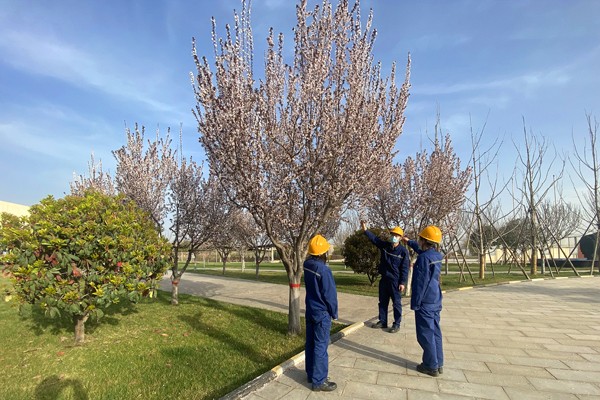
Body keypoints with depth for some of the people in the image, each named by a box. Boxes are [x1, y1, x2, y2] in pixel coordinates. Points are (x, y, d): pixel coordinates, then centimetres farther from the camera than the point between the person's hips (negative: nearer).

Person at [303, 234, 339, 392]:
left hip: (310, 311, 8)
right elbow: (330, 294, -19)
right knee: (320, 347, 4)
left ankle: (311, 374, 33)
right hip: (322, 313, -8)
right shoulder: (323, 269, -25)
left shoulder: (307, 265, -3)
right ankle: (319, 381, 17)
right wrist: (334, 312, -4)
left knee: (310, 344, 18)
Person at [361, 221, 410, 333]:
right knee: (382, 302, 14)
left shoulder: (403, 251, -10)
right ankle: (382, 321, 27)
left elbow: (405, 269, -9)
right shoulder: (384, 246, 2)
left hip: (395, 281, -5)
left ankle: (396, 324, 17)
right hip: (384, 279, 5)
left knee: (396, 303, 5)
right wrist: (365, 230, -11)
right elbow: (374, 239, 2)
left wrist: (402, 282, -12)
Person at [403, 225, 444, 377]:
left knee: (425, 335, 4)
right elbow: (420, 249, 27)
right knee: (435, 333, 16)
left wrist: (415, 303, -12)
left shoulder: (424, 258, -21)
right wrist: (409, 242, 41)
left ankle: (431, 366, 14)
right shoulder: (437, 255, 5)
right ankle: (439, 364, 26)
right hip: (436, 302, 9)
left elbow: (420, 283, -20)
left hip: (425, 303, -9)